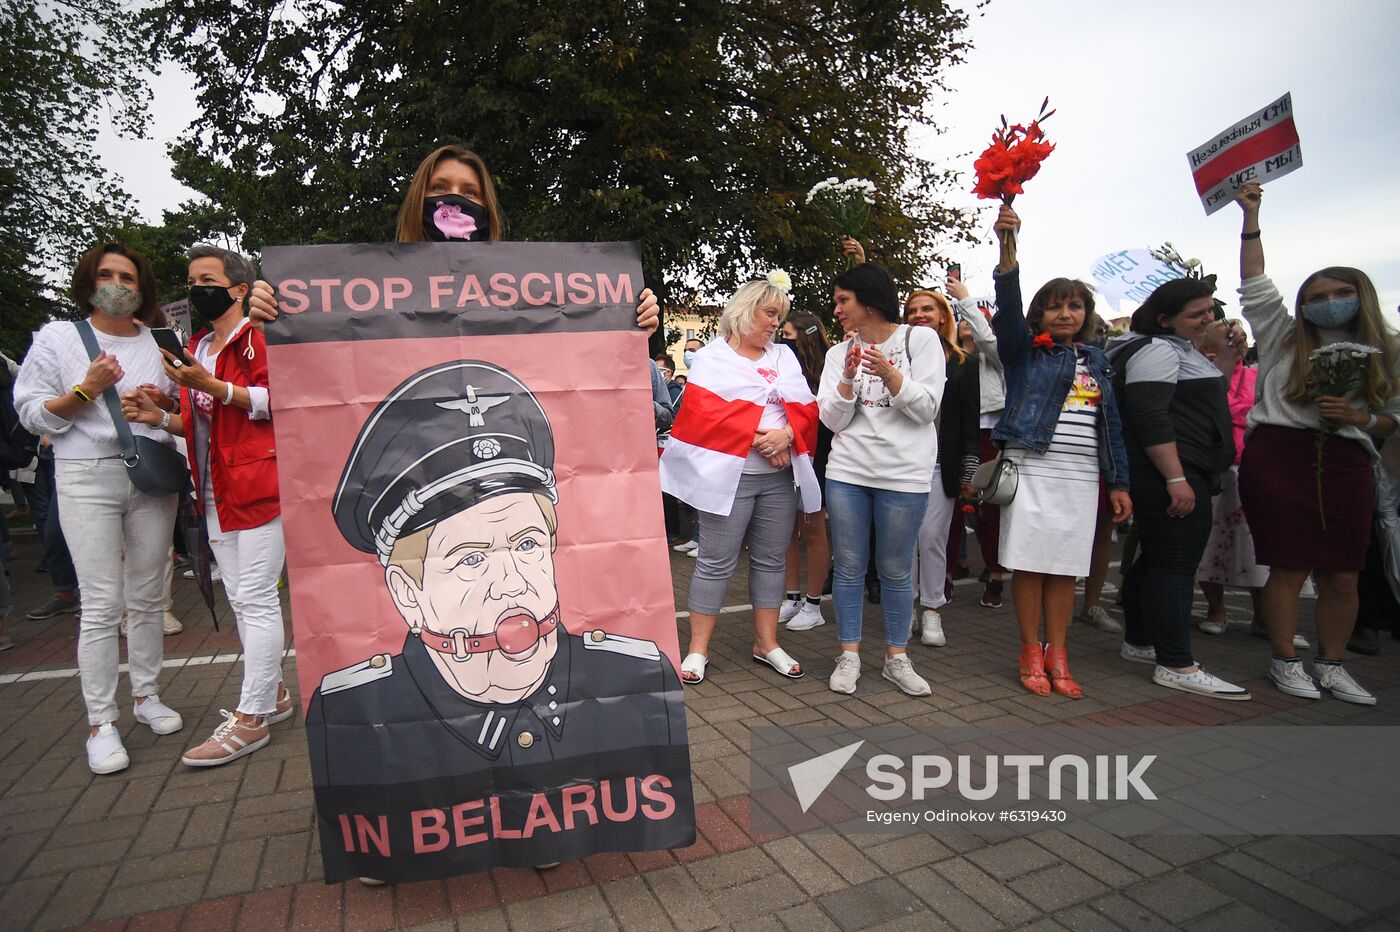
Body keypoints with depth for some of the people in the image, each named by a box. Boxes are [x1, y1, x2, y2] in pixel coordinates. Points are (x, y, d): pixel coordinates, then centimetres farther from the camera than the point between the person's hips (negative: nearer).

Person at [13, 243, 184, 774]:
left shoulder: (160, 341, 12)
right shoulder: (57, 338, 7)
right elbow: (31, 413, 3)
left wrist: (164, 403, -3)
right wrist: (85, 391, -13)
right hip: (87, 477, -2)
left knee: (148, 598, 8)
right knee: (102, 604, -5)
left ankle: (146, 694, 23)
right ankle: (100, 722, 5)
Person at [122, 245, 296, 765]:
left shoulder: (259, 337, -4)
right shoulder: (196, 349, 23)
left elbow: (277, 401, -16)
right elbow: (201, 425, 26)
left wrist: (211, 386, -22)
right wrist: (159, 418, 8)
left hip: (257, 487, -9)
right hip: (216, 494, 9)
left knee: (255, 600, -7)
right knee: (240, 600, 13)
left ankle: (250, 718, 0)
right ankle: (273, 695, 24)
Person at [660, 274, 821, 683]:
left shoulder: (784, 356, 16)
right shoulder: (712, 356, 1)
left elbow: (806, 408, 7)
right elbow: (705, 412, -13)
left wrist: (787, 433, -14)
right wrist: (758, 436, -18)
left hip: (780, 476, 5)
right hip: (728, 475, -5)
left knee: (770, 559, 11)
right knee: (716, 562, -2)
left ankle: (766, 643, 23)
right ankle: (698, 649, 9)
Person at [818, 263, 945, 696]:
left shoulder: (920, 339, 2)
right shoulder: (839, 353, 10)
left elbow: (925, 409, -5)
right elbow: (832, 419, 3)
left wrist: (888, 372, -18)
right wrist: (849, 379, -13)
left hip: (904, 476, -2)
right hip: (847, 471, 3)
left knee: (896, 570, 6)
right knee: (849, 568, 5)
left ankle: (897, 658, 21)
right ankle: (849, 656, 17)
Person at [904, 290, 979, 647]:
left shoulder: (963, 364, 8)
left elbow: (971, 423, 6)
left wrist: (969, 473, 2)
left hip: (941, 466, 0)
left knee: (933, 537, -1)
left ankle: (931, 611, 12)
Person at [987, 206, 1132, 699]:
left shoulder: (1095, 360, 17)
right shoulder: (1025, 350, 4)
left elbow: (1111, 425, 16)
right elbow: (1008, 308, -16)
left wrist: (1118, 482, 12)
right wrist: (1007, 248, -31)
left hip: (1081, 474, 4)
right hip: (1031, 468, -4)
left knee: (1065, 565, 6)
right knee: (1030, 562, -2)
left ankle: (1056, 653, 16)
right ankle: (1031, 651, 10)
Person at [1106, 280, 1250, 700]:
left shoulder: (1178, 349, 22)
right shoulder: (1157, 350, -12)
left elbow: (1202, 401, 31)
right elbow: (1150, 417, -23)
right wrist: (1176, 479, -26)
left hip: (1180, 474, 11)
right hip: (1168, 474, -11)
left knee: (1154, 560, 15)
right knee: (1175, 566, -10)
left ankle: (1139, 642, 25)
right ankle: (1176, 665, -7)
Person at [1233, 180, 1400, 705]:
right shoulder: (1284, 338, 11)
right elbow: (1256, 287, 5)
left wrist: (1358, 416, -5)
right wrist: (1251, 218, 1)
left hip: (1347, 464, 3)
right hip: (1279, 455, -2)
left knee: (1342, 575, 3)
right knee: (1290, 567, -2)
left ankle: (1331, 666, 18)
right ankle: (1285, 662, 11)